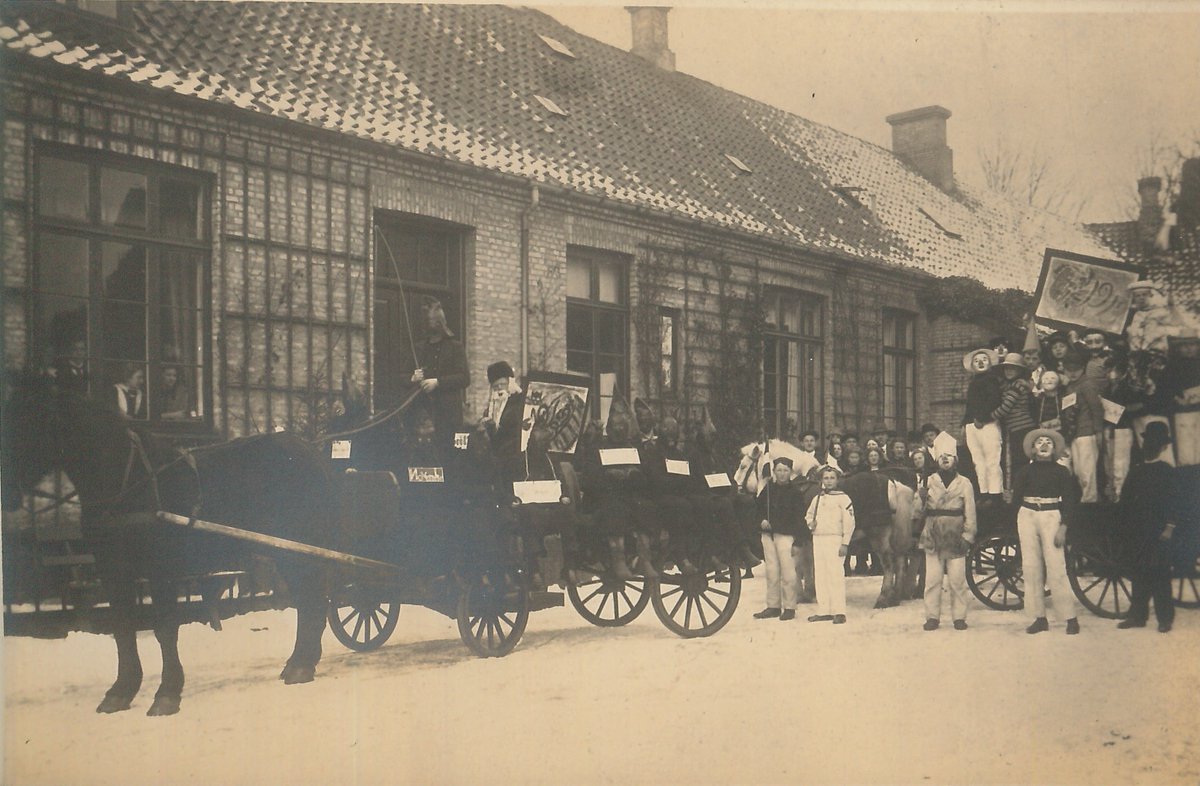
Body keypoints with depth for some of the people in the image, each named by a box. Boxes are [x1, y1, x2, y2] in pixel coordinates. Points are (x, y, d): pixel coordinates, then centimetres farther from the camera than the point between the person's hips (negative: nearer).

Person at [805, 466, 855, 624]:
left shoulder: (842, 498, -4)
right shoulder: (817, 498, 15)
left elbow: (849, 522, -8)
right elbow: (809, 514, 30)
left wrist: (845, 543, -14)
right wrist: (810, 523, 6)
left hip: (834, 539, -6)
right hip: (817, 539, 7)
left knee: (835, 574, -11)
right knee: (820, 575, 6)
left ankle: (839, 612, -10)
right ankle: (823, 611, 11)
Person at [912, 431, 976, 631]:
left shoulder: (964, 483, 6)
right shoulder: (929, 482, 8)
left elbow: (970, 513, 4)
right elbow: (918, 511, 5)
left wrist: (967, 536, -3)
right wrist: (921, 497, -14)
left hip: (955, 539, -1)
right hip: (933, 537, 1)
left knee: (957, 580, -1)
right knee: (932, 580, 0)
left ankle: (959, 616, 9)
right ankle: (932, 616, 7)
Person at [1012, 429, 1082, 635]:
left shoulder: (1061, 471, 3)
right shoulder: (1025, 471, 8)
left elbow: (1069, 501, 1)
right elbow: (1016, 498, 9)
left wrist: (1063, 527, -8)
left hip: (1051, 516, -3)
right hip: (1027, 517, 3)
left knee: (1056, 568, -8)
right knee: (1031, 568, 1)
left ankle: (1070, 617, -1)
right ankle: (1039, 618, 7)